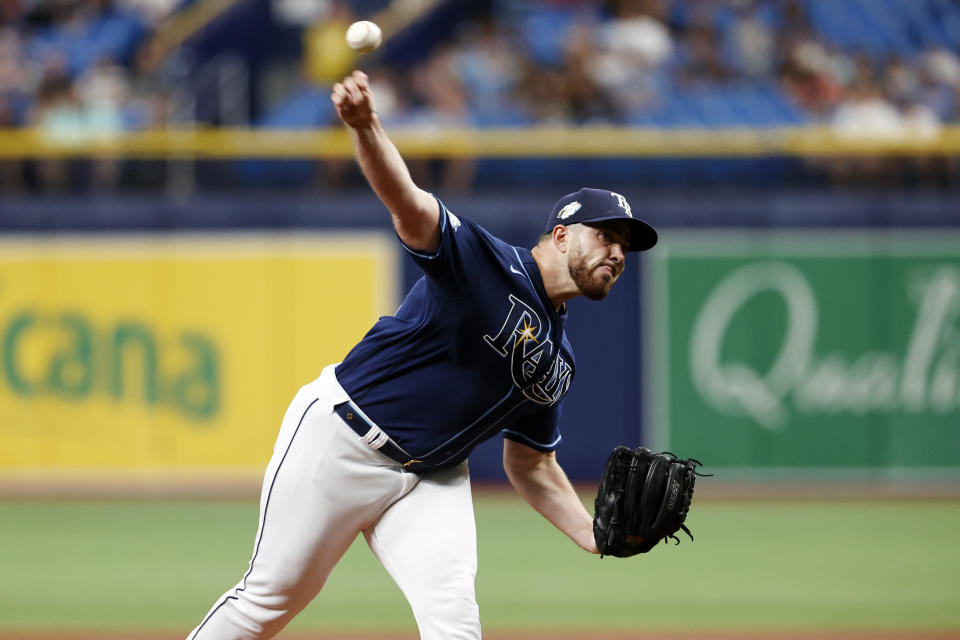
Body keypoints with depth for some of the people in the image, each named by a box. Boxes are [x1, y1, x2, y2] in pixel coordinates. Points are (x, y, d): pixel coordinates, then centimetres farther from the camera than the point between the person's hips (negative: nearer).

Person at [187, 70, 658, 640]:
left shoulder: (558, 363, 10)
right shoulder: (487, 262, -12)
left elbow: (531, 465, 19)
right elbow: (408, 207, -29)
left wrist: (598, 535, 3)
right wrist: (366, 128, -50)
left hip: (433, 482, 6)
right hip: (340, 442, -6)